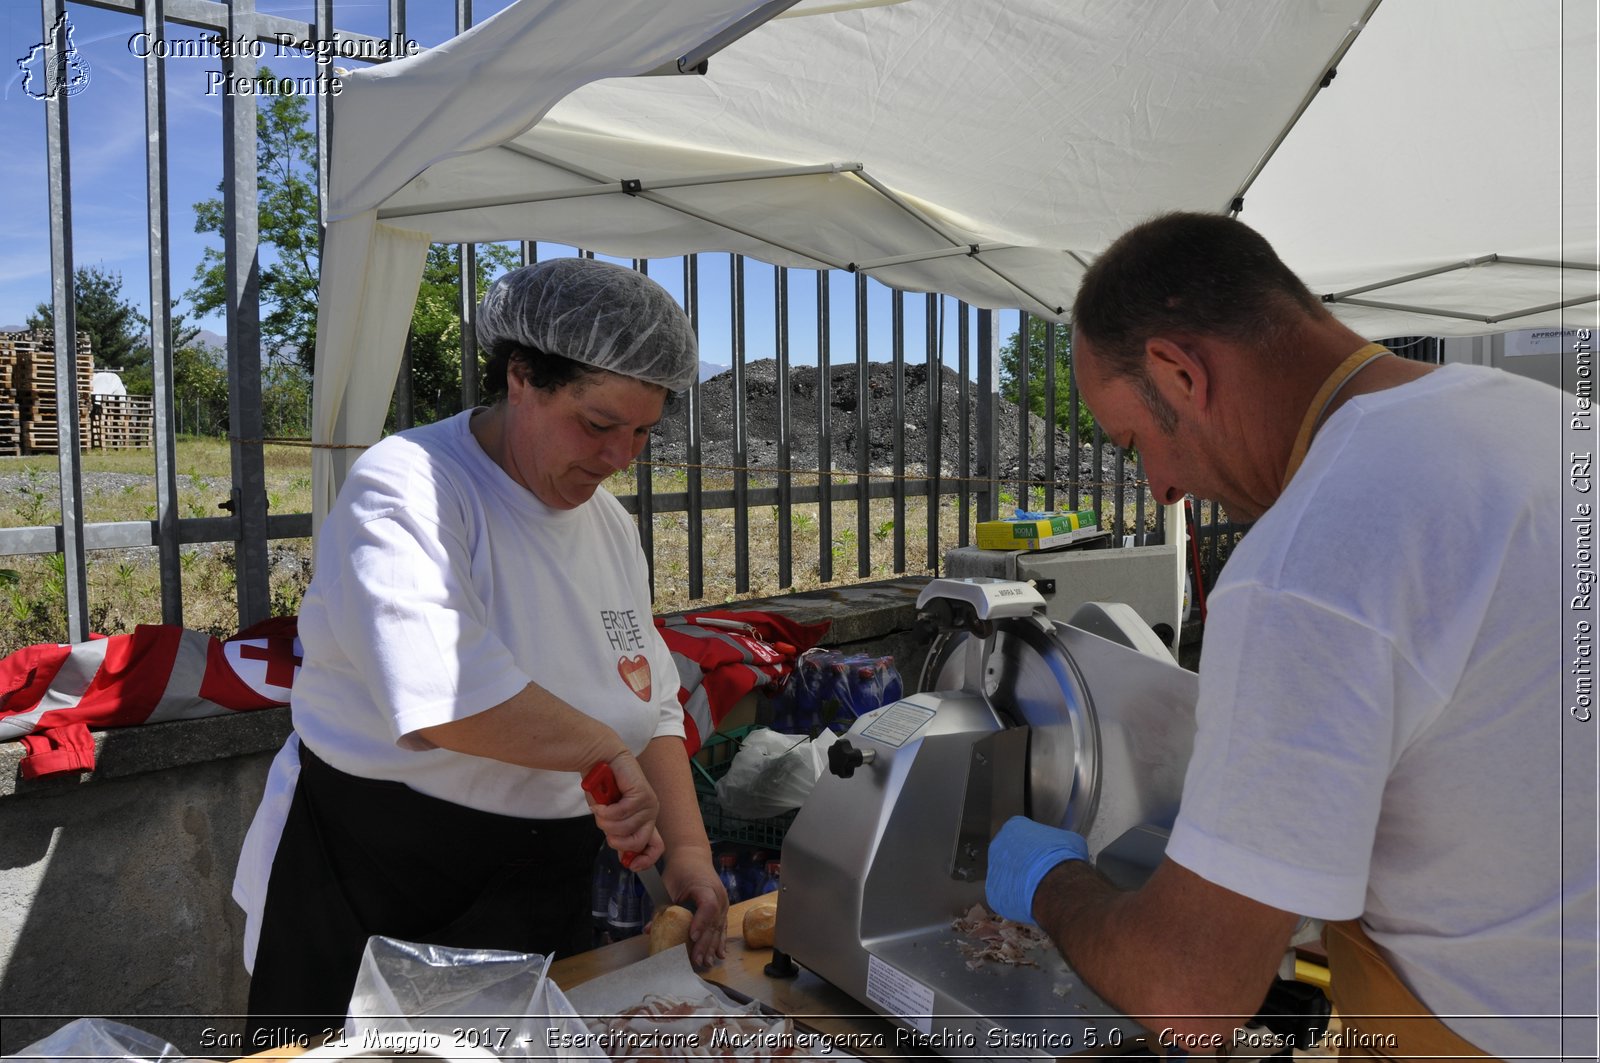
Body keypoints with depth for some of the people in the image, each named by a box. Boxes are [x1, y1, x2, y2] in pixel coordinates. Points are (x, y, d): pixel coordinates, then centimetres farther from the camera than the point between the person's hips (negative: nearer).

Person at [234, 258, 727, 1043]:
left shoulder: (610, 526, 5)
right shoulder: (405, 489, -19)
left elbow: (653, 706, 8)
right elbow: (444, 693, -36)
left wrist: (687, 846, -2)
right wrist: (606, 751, -26)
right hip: (371, 900, -6)